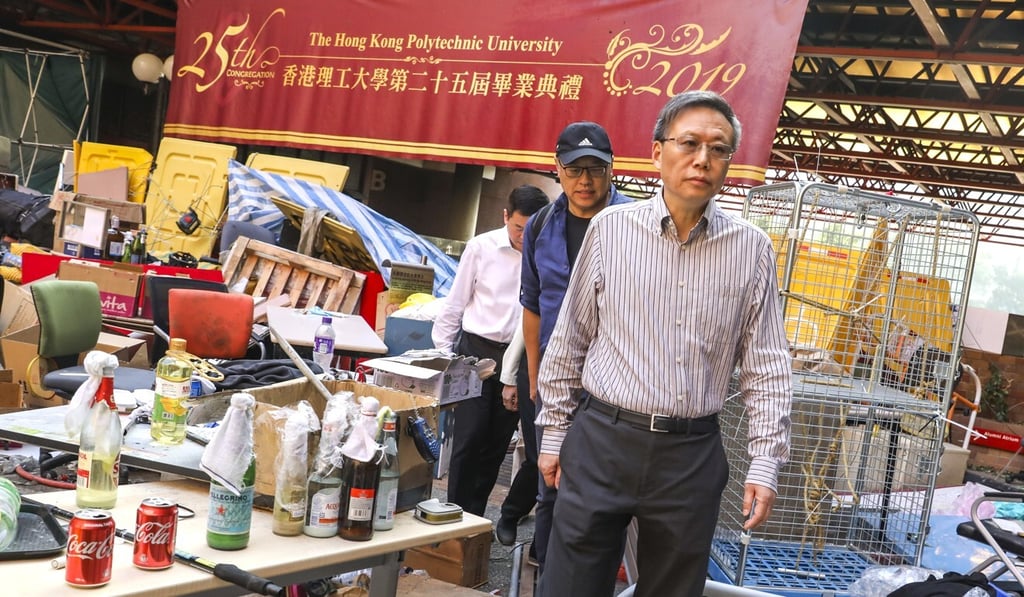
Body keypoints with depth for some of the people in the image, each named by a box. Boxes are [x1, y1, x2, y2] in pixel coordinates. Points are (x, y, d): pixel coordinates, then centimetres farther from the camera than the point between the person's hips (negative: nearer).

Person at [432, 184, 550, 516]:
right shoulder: (482, 247, -4)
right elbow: (455, 304, 3)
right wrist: (443, 354, 3)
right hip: (477, 349, -1)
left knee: (497, 443, 10)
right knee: (469, 437, -3)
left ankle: (474, 515, 24)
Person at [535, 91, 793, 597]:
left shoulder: (752, 248, 1)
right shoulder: (610, 228, -1)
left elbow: (766, 367, 4)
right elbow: (568, 342, 6)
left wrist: (765, 463, -1)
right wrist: (553, 433, 8)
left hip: (692, 453, 1)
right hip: (601, 440, -1)